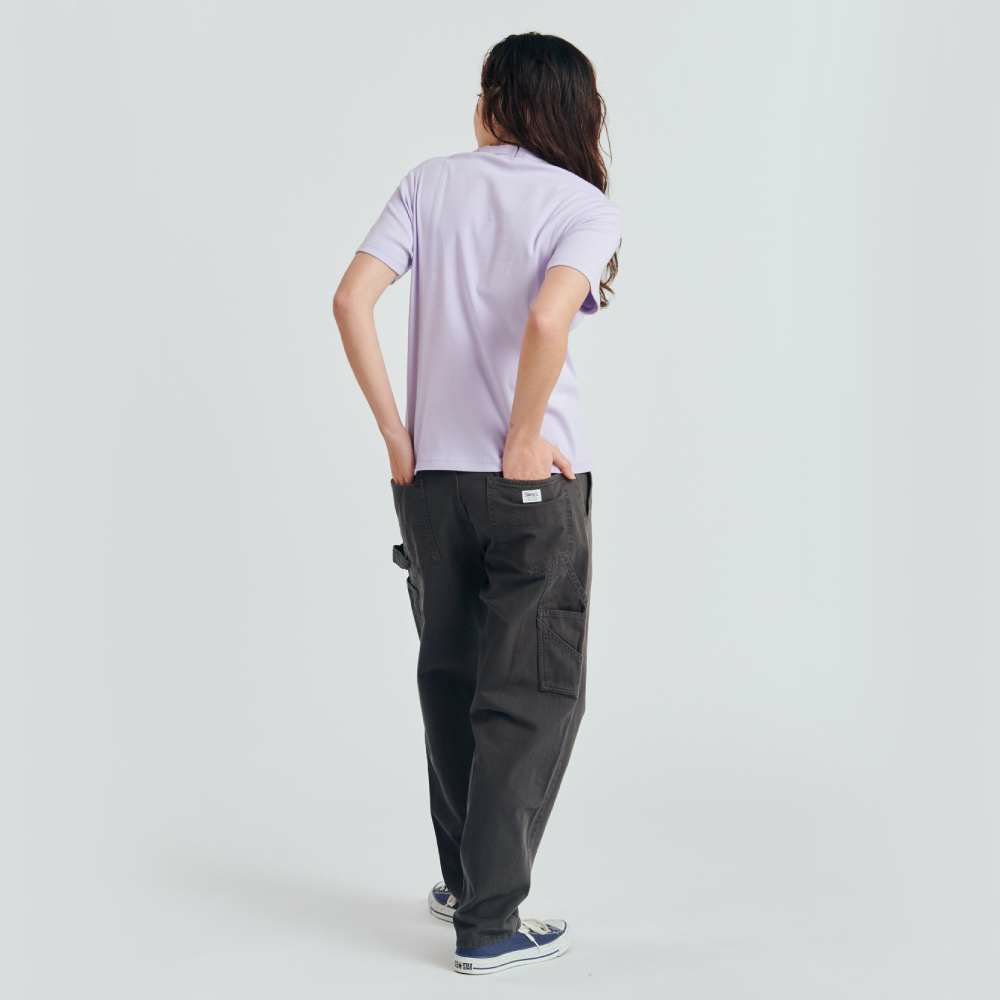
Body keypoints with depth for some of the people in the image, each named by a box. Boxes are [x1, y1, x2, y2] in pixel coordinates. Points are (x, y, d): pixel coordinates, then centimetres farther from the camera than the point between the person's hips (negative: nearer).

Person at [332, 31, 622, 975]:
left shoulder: (431, 182, 5)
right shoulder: (587, 207, -5)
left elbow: (350, 300, -6)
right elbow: (547, 319, -25)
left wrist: (395, 433, -2)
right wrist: (523, 441, -13)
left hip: (428, 475, 4)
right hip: (534, 483, -4)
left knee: (451, 678, 19)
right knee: (533, 697, 6)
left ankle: (464, 878, 31)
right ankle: (489, 922, 8)